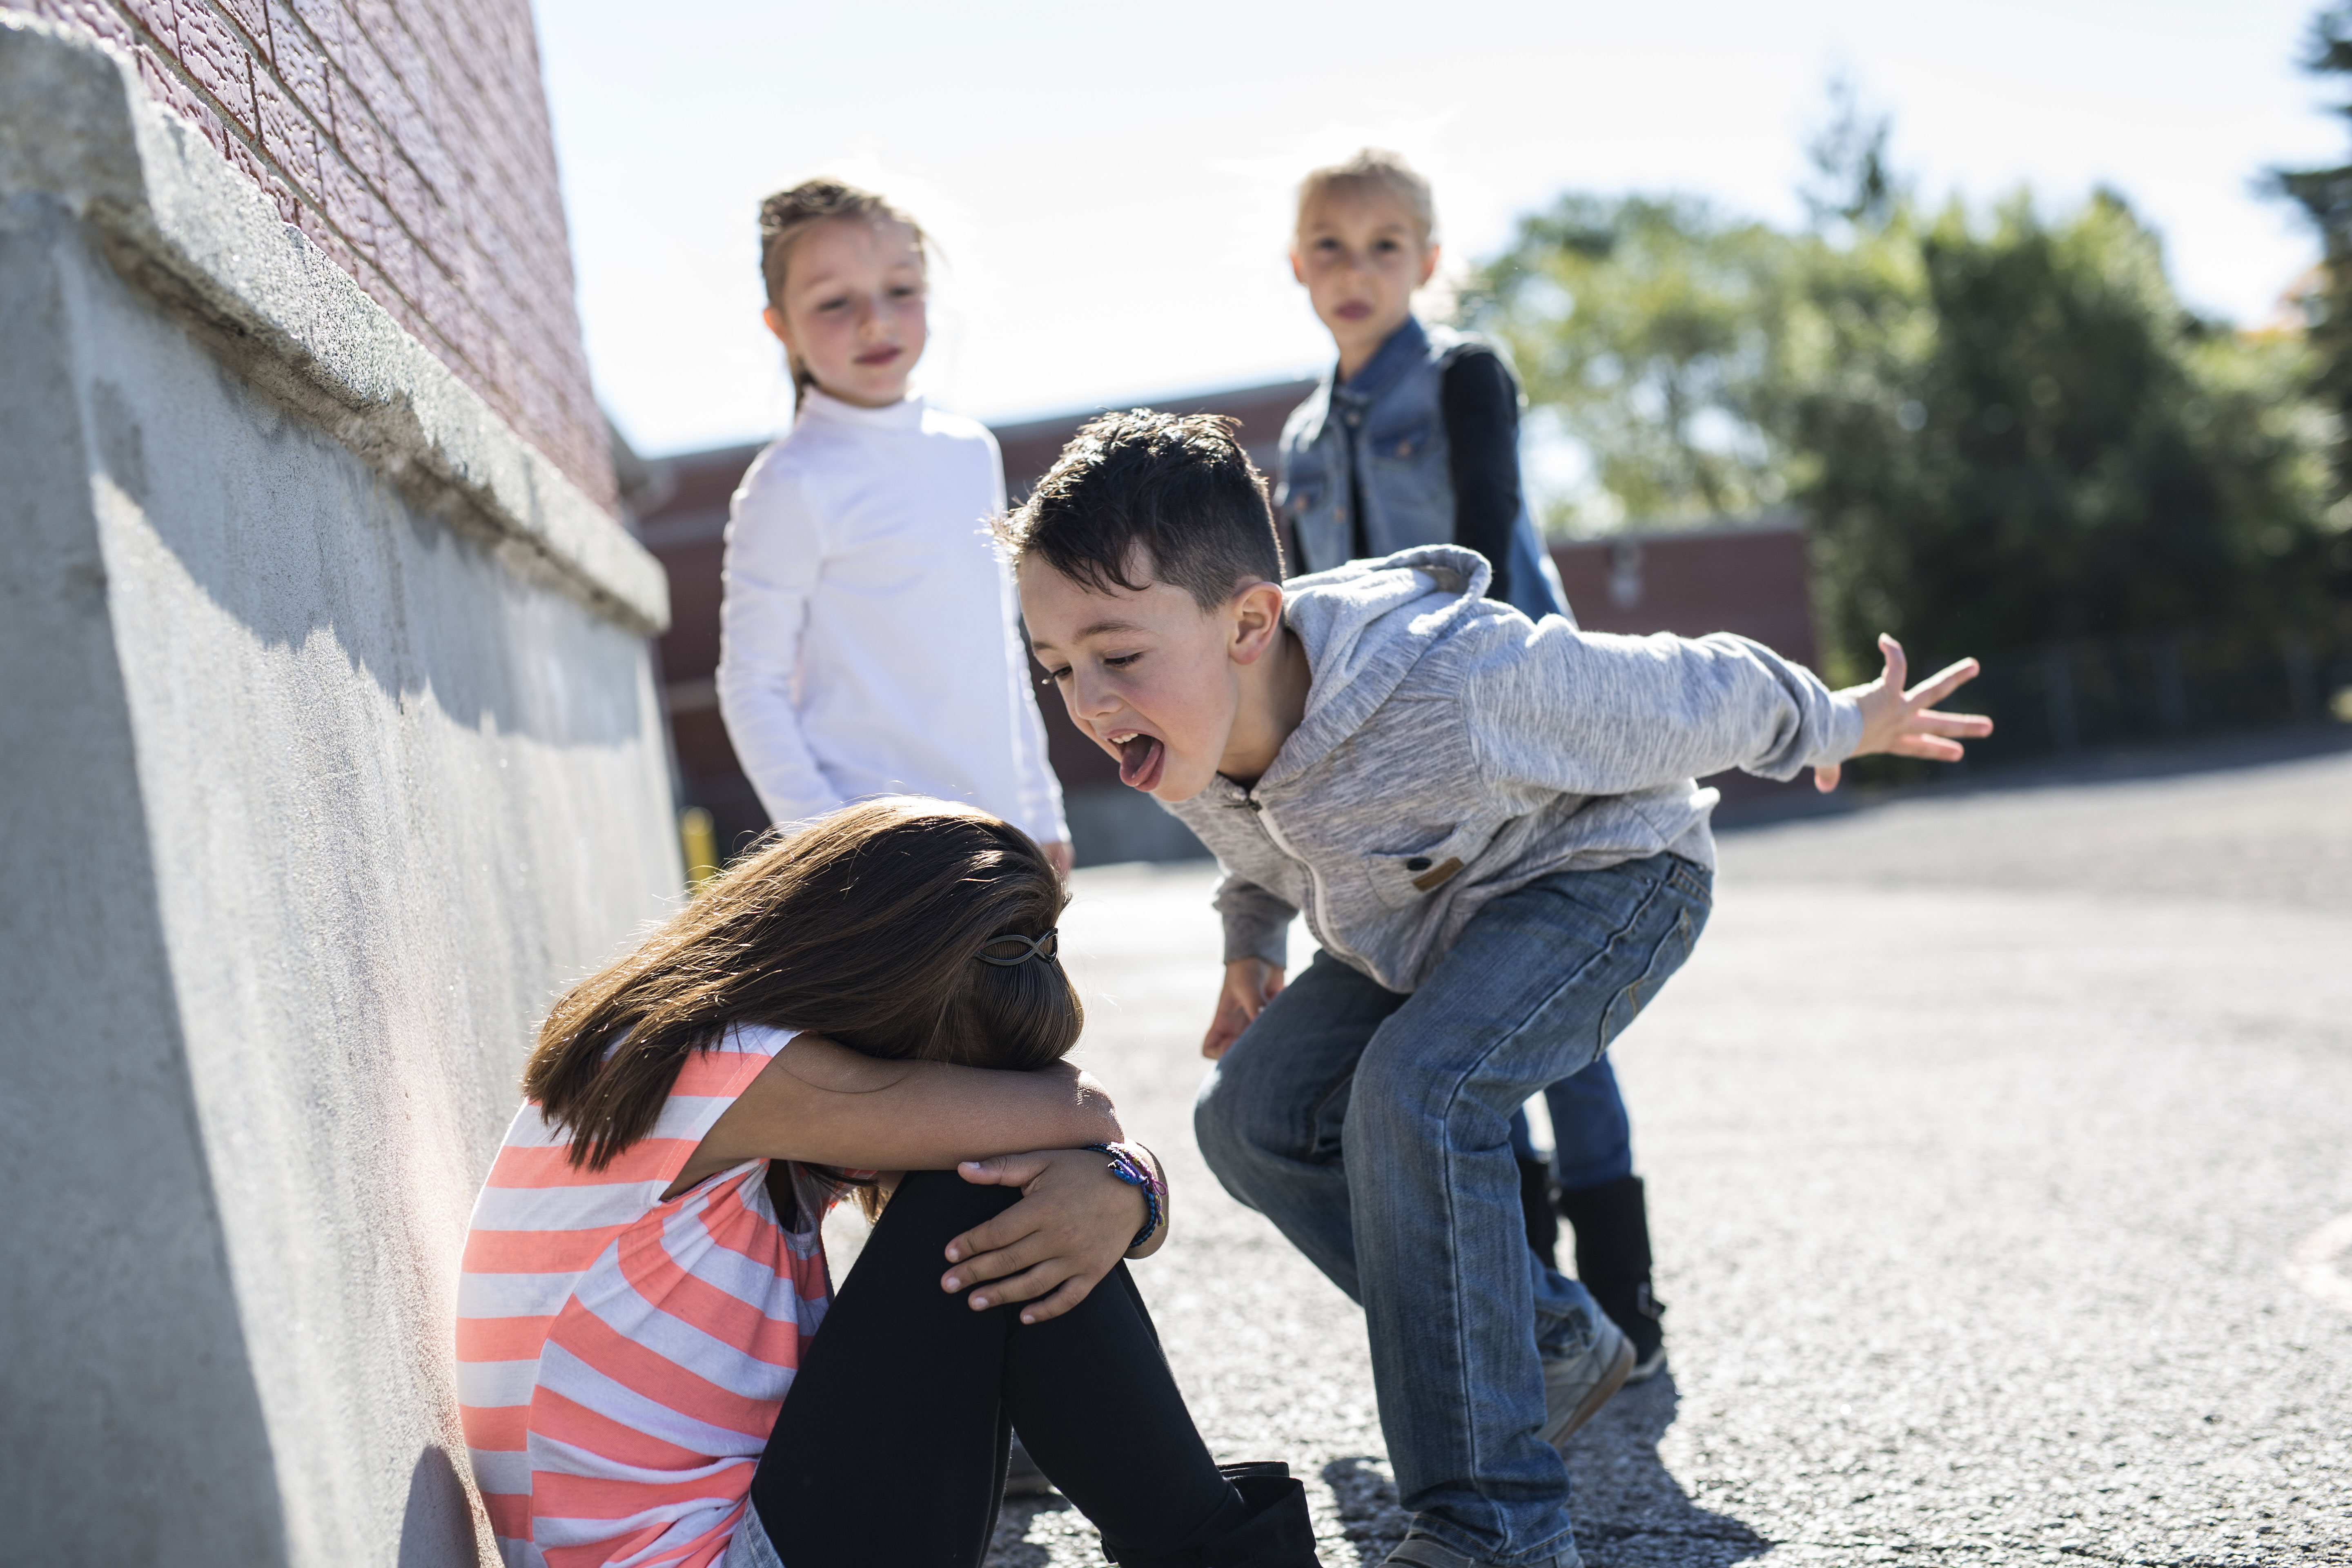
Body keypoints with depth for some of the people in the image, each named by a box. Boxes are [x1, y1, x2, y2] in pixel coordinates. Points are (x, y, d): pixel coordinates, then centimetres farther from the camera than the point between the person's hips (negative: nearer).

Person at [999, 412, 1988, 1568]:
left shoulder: (1458, 688, -41)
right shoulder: (1180, 733, -19)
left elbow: (1687, 700, -21)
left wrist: (1838, 726, -5)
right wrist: (1249, 943, 10)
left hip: (1607, 875, -8)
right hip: (1426, 921, 8)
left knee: (1417, 1092, -31)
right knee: (1252, 1115, -5)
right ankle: (1551, 1345, 10)